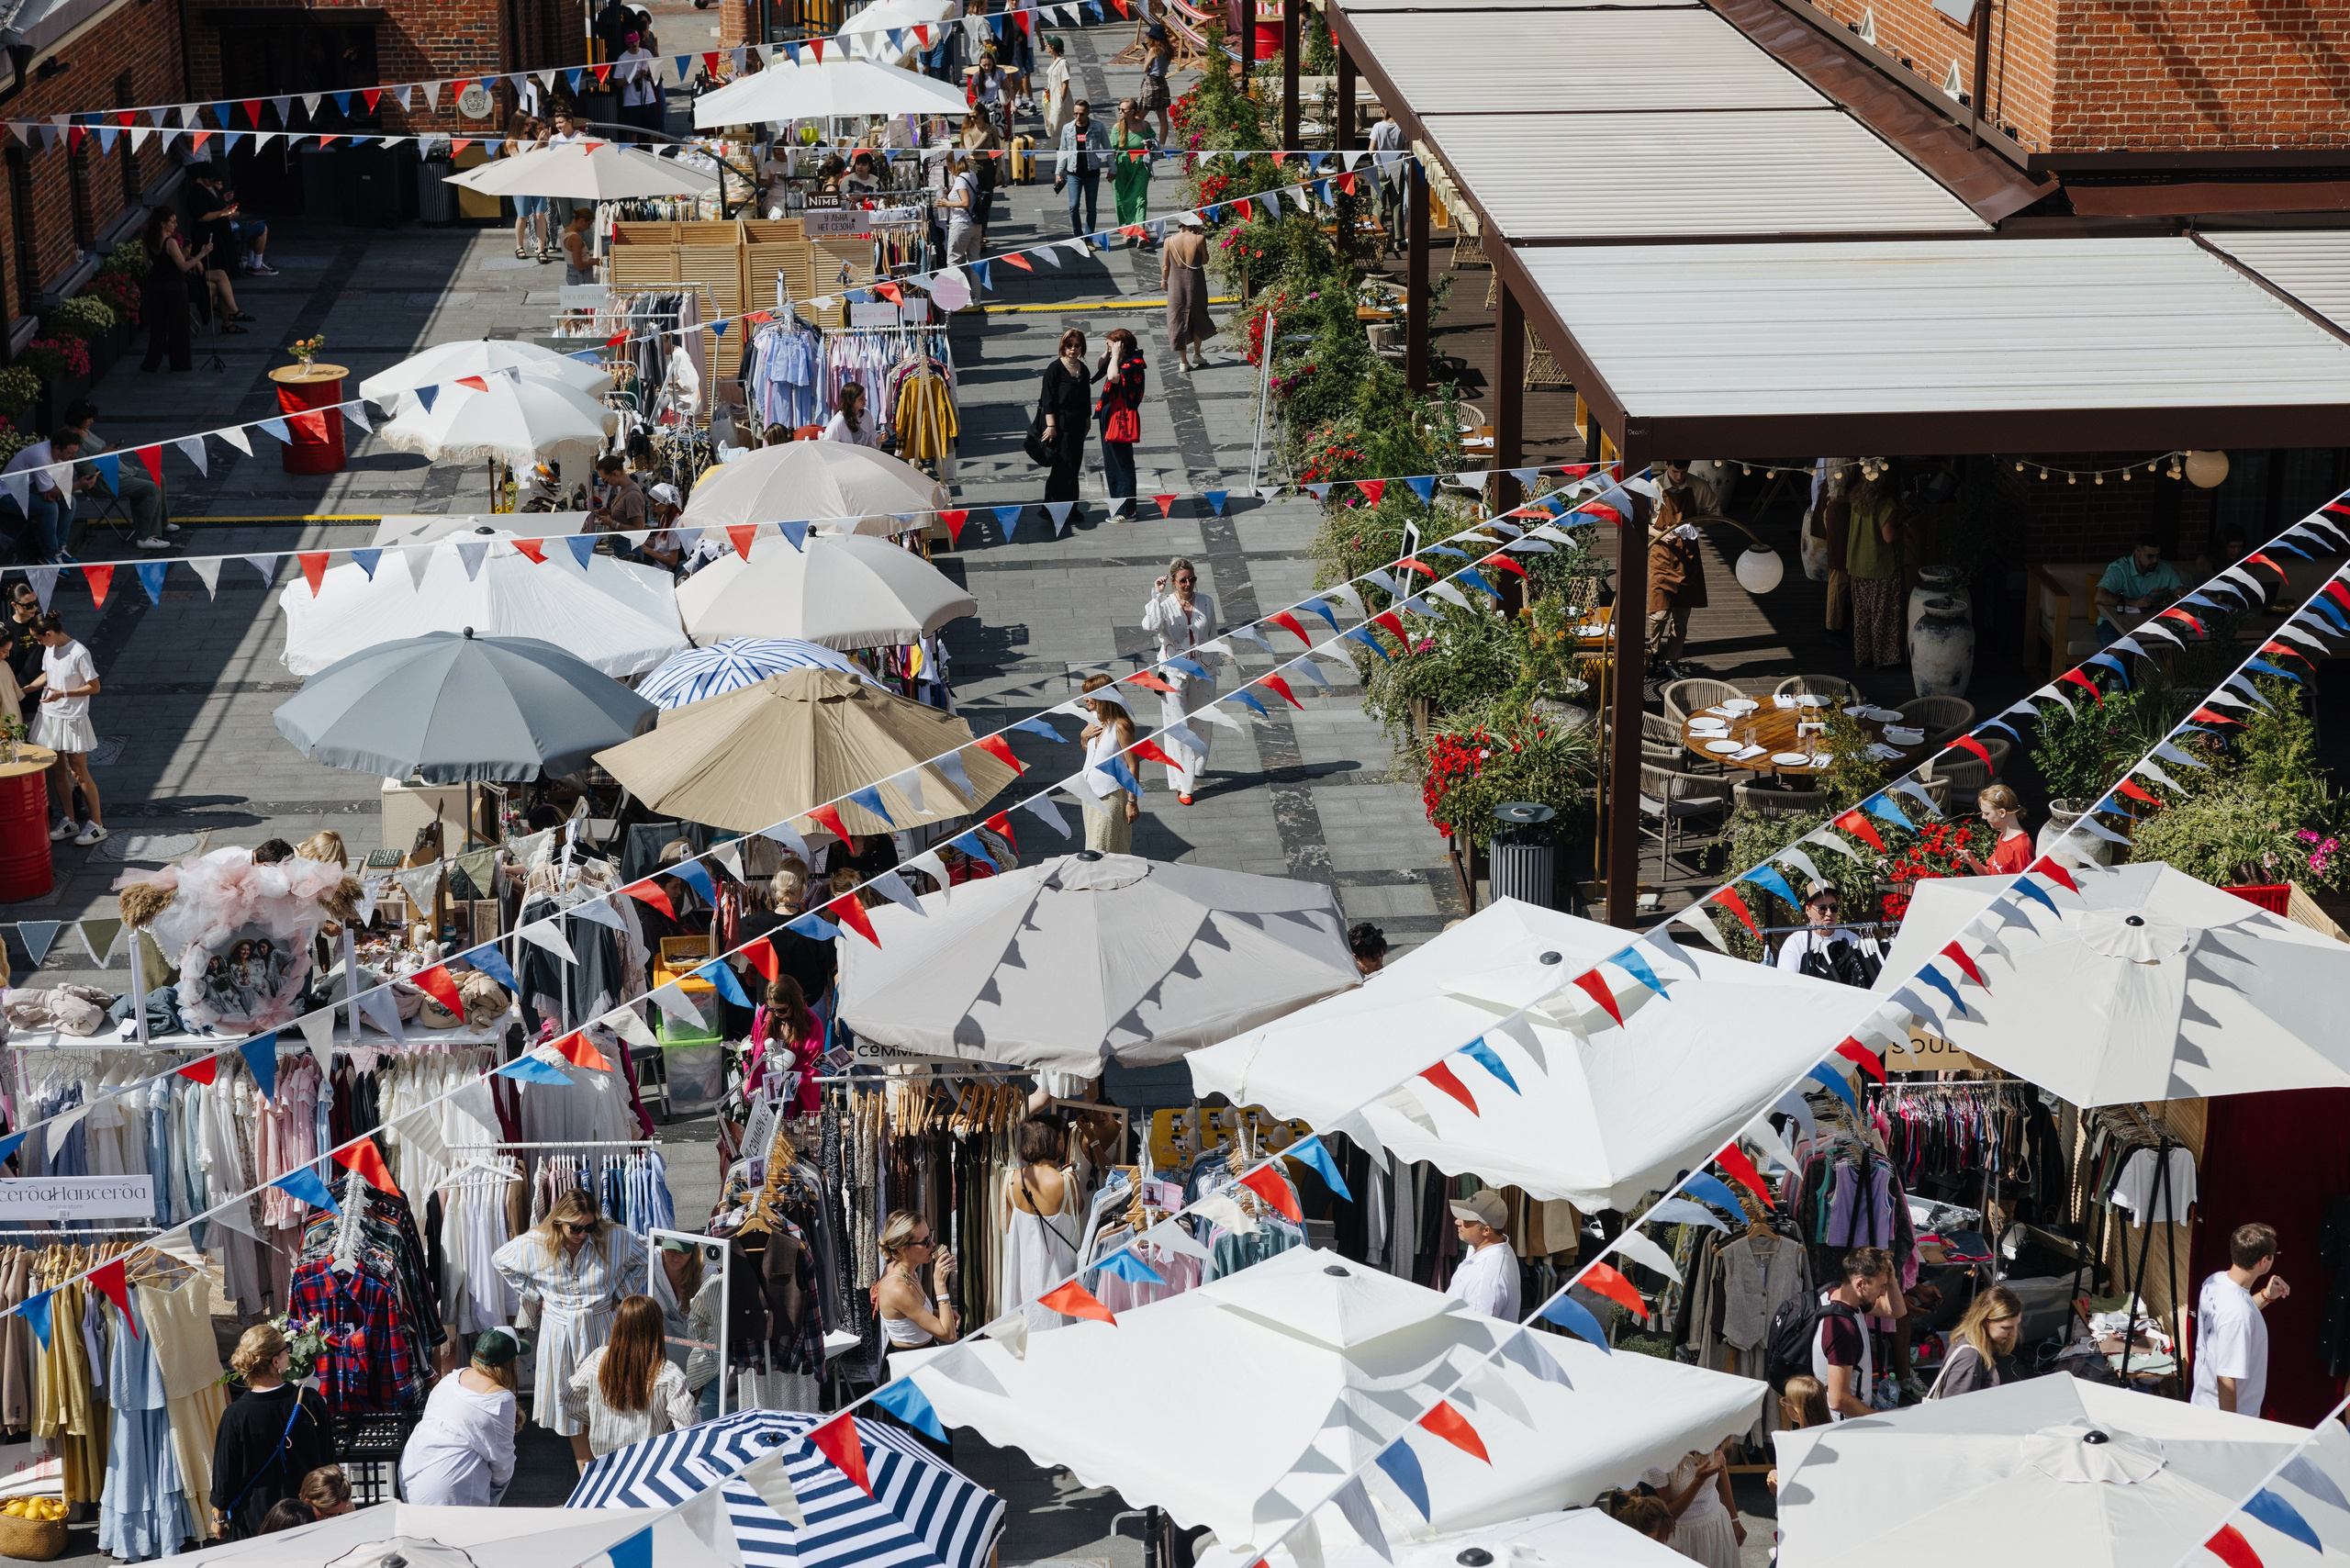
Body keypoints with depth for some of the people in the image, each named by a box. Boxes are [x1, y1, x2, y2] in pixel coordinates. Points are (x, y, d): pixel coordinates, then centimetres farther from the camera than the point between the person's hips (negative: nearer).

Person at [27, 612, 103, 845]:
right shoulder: (50, 650, 2)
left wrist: (64, 694, -23)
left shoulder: (79, 653, -20)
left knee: (79, 772, -2)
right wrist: (23, 689, 10)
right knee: (58, 771, 12)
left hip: (73, 719, -7)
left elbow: (94, 687, -17)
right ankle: (68, 822, 22)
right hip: (50, 717, 7)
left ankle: (97, 825, 6)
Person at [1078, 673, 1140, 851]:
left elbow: (1133, 765, -17)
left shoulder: (1120, 726, -20)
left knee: (1104, 851, -4)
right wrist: (1084, 736, -3)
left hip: (1110, 795, -8)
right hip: (1090, 794, 8)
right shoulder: (1094, 720, 2)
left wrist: (1132, 802, -17)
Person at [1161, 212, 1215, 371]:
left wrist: (1164, 280, 16)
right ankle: (1197, 354, 28)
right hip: (1195, 284, 0)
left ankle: (1183, 361, 12)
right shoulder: (1199, 239, -15)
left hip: (1176, 285, 0)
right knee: (1198, 317, 22)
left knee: (1178, 321, 10)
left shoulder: (1170, 241, -12)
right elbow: (1205, 260, -2)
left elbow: (1165, 266, -4)